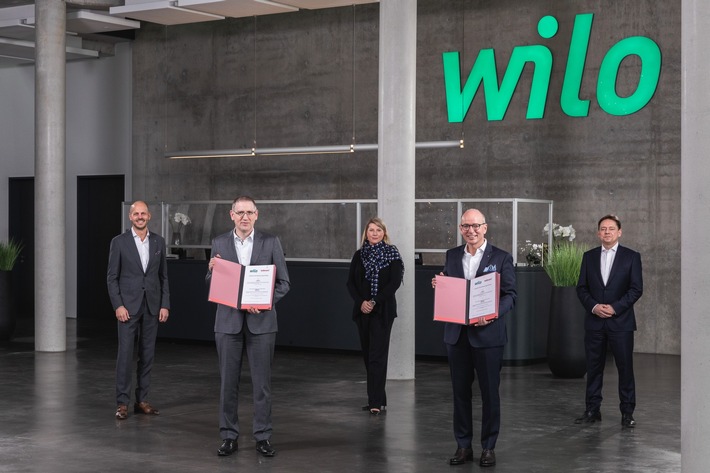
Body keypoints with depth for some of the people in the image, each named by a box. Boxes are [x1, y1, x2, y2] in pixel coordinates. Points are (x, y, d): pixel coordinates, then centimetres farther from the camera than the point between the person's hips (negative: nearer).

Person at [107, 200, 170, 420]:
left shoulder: (158, 242, 8)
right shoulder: (119, 242, -2)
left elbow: (163, 276, 10)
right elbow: (111, 277, -2)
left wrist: (165, 305, 2)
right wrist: (118, 305, -11)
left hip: (152, 306, 3)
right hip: (128, 306, -3)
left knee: (147, 355, 6)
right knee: (125, 355, -5)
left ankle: (142, 400, 14)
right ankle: (122, 402, 0)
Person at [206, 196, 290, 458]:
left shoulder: (271, 242, 1)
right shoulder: (219, 243, 5)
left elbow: (284, 282, 1)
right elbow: (211, 284, 9)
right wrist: (212, 270, -13)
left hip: (261, 321, -1)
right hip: (228, 321, 1)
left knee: (262, 382, 3)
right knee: (228, 381, 5)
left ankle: (263, 437, 11)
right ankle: (229, 436, 13)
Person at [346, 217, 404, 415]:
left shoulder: (392, 254, -1)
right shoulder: (359, 255, 11)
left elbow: (395, 282, -9)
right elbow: (351, 282, 7)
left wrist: (375, 302, -15)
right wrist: (361, 302, -10)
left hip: (383, 310, -5)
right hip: (362, 310, 5)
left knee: (377, 355, -10)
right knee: (367, 353, 7)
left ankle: (376, 402, -13)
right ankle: (377, 399, 15)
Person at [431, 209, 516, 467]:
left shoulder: (501, 258, -2)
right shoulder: (452, 256, 10)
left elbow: (510, 294, -5)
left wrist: (492, 314, -21)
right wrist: (438, 286, -7)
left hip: (487, 334, -3)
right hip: (457, 334, 4)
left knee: (489, 392, 4)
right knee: (460, 391, 8)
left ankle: (488, 447, 15)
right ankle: (463, 445, 18)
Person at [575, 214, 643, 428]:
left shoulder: (631, 256, 1)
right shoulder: (589, 256, 10)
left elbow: (636, 288, -4)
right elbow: (581, 288, 8)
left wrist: (615, 307, -13)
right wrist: (593, 306, -9)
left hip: (621, 321, -2)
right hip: (594, 321, 3)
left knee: (625, 367, -1)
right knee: (594, 367, 5)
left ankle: (627, 412, 7)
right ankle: (592, 410, 13)